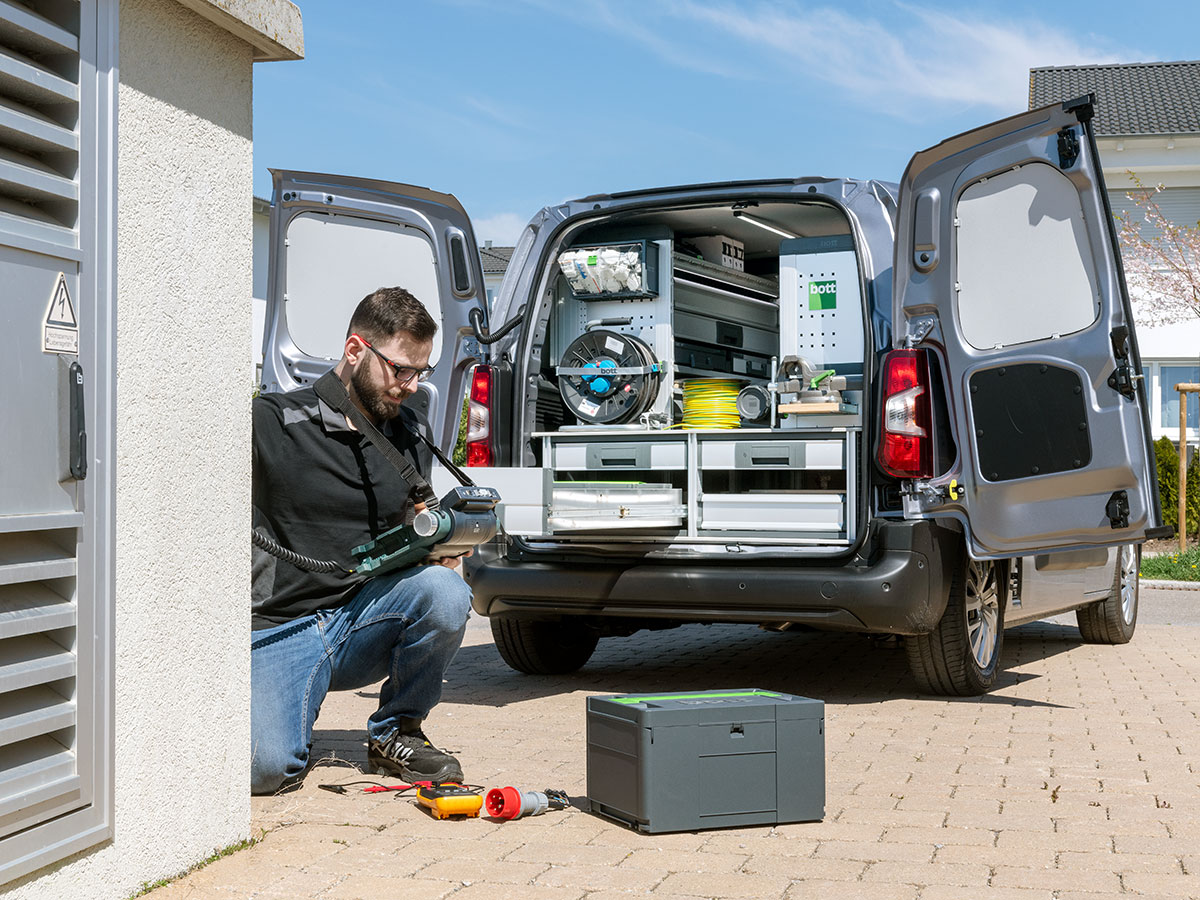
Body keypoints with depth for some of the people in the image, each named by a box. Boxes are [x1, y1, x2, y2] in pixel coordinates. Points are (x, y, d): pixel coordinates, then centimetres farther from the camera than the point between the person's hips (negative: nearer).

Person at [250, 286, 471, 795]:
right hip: (278, 635, -4)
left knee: (446, 595, -28)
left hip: (362, 618, 4)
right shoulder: (272, 423, -8)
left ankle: (395, 735, -3)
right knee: (265, 766, -29)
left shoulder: (411, 437, 10)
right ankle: (289, 713, 11)